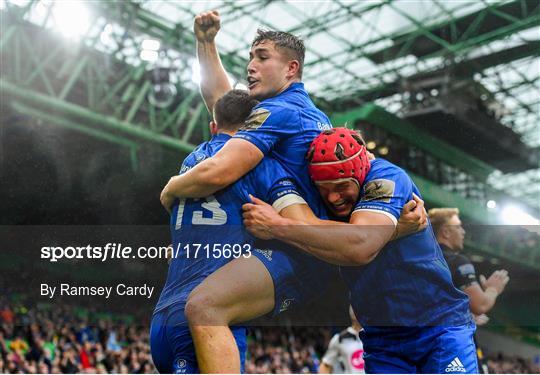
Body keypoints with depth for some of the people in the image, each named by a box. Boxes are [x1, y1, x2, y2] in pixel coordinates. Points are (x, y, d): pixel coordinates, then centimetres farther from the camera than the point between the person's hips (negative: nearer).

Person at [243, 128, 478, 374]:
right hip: (381, 339, 5)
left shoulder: (386, 178, -21)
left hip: (439, 325, -5)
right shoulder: (323, 202, -2)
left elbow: (361, 246, -39)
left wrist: (276, 227, -37)